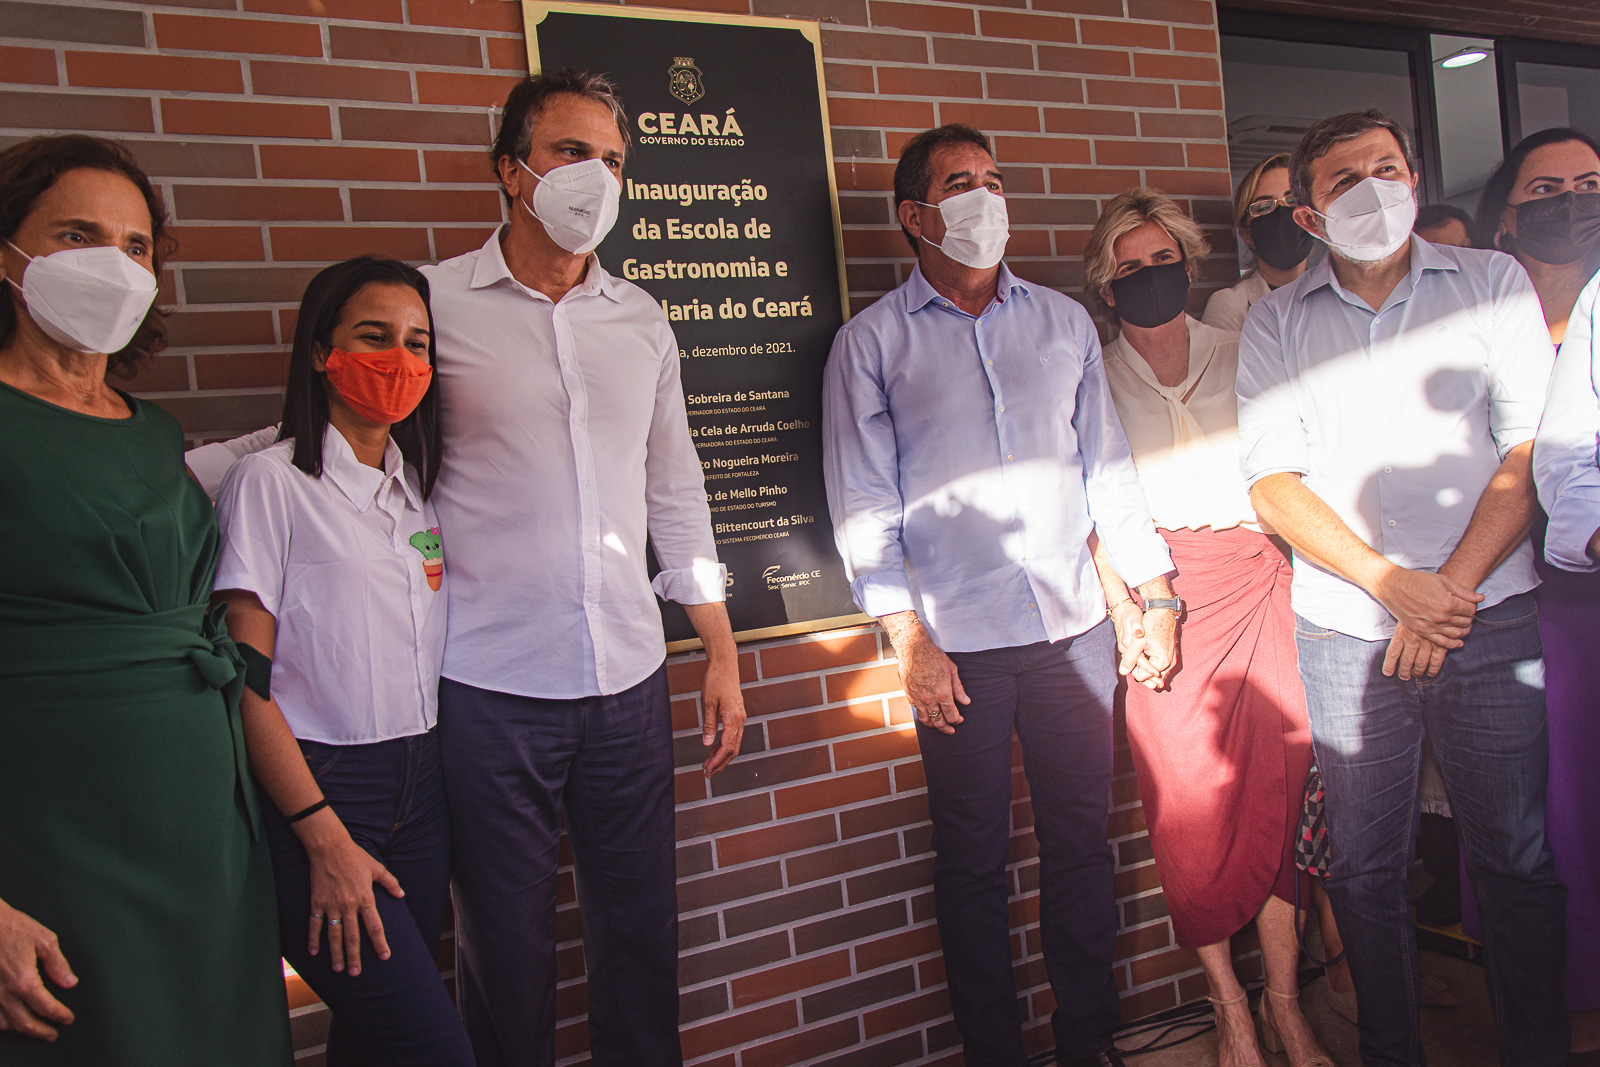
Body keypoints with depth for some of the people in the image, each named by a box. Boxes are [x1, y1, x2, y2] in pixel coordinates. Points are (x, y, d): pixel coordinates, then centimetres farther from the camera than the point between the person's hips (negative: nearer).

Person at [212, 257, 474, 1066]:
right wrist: (323, 837, -13)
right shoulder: (270, 482, -7)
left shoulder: (419, 485, 12)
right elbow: (244, 678, -10)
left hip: (419, 786, 6)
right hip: (313, 787, -6)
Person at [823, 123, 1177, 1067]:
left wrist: (1156, 598, 7)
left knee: (1082, 839, 11)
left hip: (1075, 627, 3)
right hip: (959, 641, -3)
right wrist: (912, 642, -9)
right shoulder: (871, 343, 2)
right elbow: (864, 504, -2)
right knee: (974, 859, 7)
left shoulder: (1064, 322, 12)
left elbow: (1109, 466, 13)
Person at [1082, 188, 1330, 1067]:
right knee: (1188, 803, -1)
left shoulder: (1240, 357, 12)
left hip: (1257, 581, 2)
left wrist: (1296, 570, 0)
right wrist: (1123, 608, -9)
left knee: (1278, 785, 0)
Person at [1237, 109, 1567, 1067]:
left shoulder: (1493, 282, 6)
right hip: (1345, 629, 0)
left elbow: (1531, 450, 0)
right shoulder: (1276, 323, 6)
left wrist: (1449, 590, -10)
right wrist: (1394, 585, -12)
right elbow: (1273, 482, -1)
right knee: (1366, 866, 7)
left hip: (1492, 617, 0)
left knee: (1521, 858, 6)